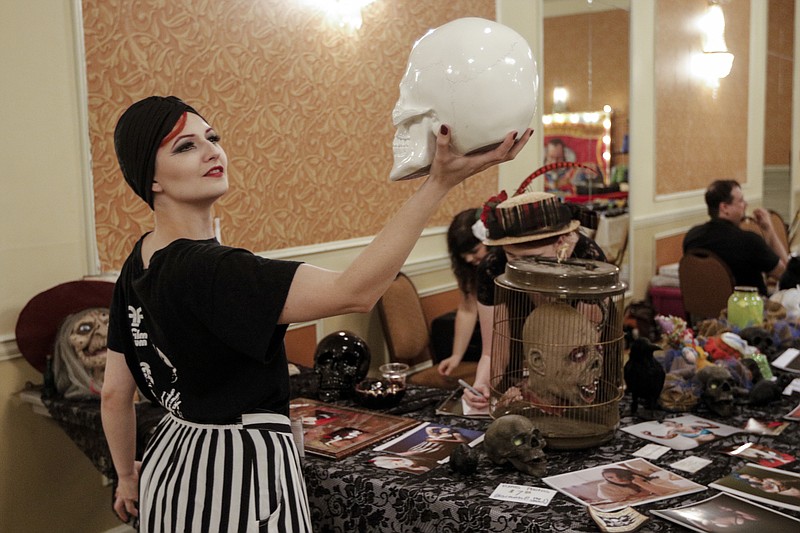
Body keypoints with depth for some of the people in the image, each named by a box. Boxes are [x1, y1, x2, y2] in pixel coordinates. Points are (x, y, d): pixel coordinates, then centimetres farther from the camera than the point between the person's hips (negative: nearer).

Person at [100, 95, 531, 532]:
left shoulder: (138, 266, 1)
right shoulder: (206, 269, -28)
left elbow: (115, 393, 8)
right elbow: (353, 293, -36)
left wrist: (128, 477, 23)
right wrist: (439, 183, -38)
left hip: (171, 463, 9)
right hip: (239, 476, -8)